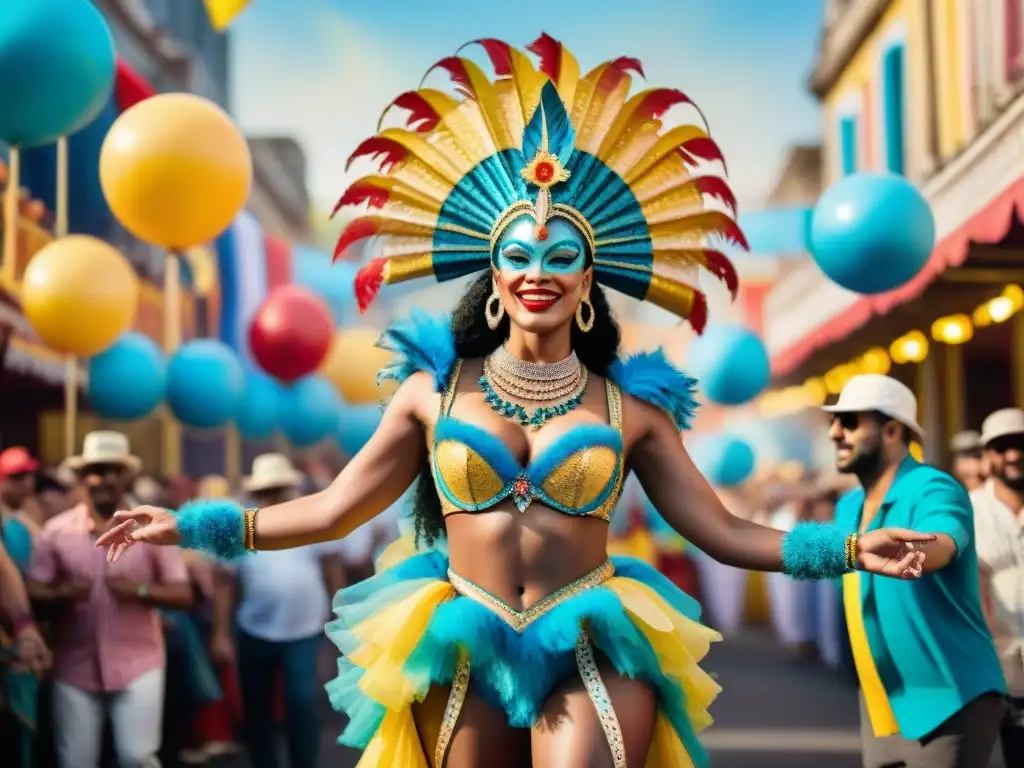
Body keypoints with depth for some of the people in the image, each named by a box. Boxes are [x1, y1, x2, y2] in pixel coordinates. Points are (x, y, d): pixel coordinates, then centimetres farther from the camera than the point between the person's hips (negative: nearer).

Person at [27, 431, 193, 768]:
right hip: (75, 666, 2)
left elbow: (183, 594, -2)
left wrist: (141, 590, -21)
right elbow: (33, 591, 1)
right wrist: (61, 593, -20)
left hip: (137, 663, -1)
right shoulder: (56, 530, 1)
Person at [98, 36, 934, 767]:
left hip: (593, 657, -1)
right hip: (465, 657, 2)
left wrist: (851, 548, -7)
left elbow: (723, 532, 4)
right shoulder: (435, 389, 6)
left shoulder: (629, 405, 4)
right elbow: (334, 509, 9)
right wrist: (193, 526, 4)